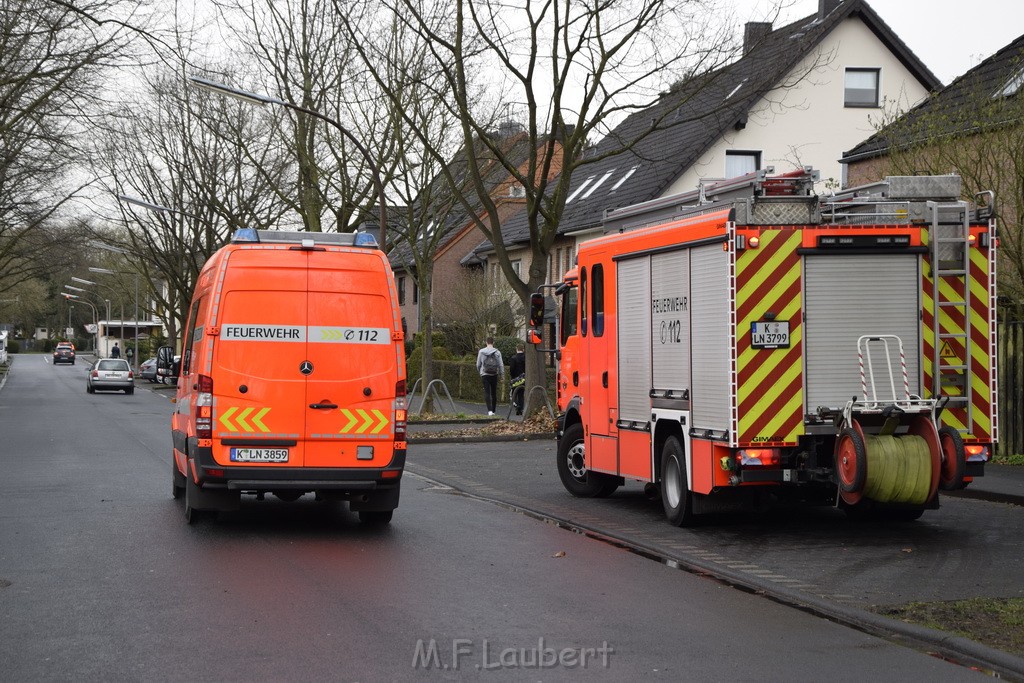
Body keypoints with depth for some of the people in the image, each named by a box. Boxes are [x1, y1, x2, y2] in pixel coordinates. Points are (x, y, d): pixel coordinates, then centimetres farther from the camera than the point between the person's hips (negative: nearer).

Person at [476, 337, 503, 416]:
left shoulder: (481, 352, -1)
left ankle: (490, 410, -20)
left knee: (487, 392, -5)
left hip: (485, 374, -1)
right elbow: (500, 365, -3)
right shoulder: (497, 352, -3)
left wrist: (480, 372, 24)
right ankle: (493, 410, 16)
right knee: (494, 393, 11)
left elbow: (478, 364, 7)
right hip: (494, 374, 1)